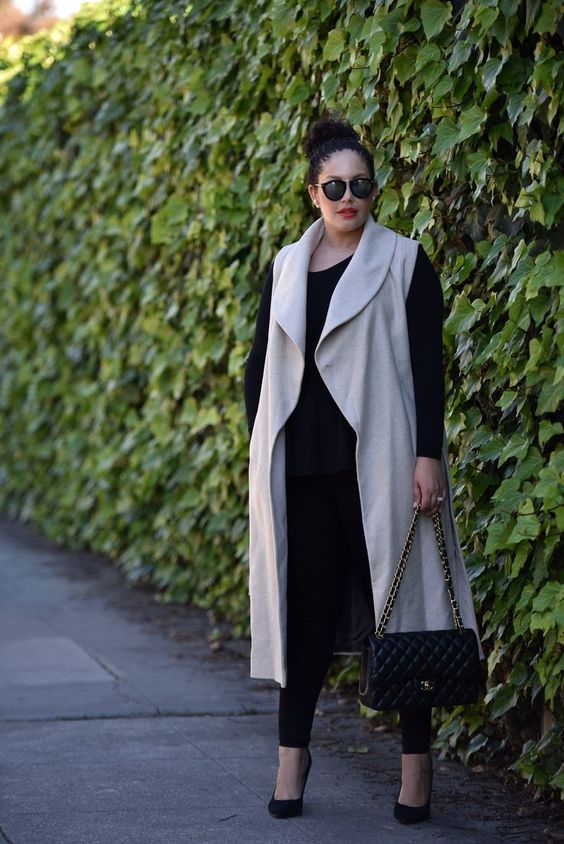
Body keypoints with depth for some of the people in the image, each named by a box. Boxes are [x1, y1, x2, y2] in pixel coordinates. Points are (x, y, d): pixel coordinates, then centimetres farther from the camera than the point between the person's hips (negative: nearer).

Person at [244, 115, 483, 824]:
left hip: (378, 458, -3)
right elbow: (260, 362, 16)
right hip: (300, 463, 4)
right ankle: (293, 752, 14)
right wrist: (259, 447, 9)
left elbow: (427, 364, -4)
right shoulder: (285, 267, 12)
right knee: (305, 605, 6)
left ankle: (417, 761, 4)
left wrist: (428, 454, -11)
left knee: (397, 600, -2)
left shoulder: (403, 262, 1)